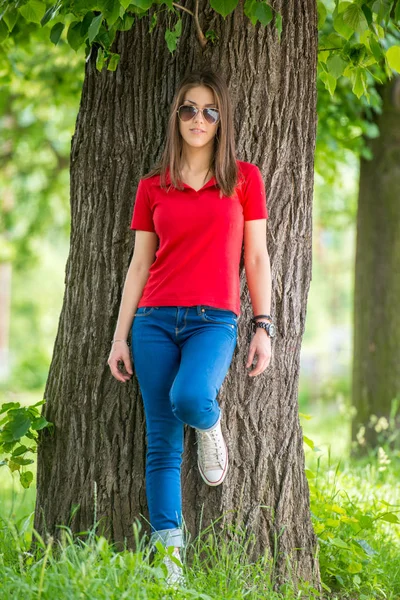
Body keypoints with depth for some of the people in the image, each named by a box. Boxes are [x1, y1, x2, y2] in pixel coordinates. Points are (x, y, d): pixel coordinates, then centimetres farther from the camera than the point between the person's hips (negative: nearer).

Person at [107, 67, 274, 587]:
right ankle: (169, 560, 4)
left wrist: (264, 327, -1)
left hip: (213, 320, -2)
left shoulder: (244, 179, 6)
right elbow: (139, 265, 11)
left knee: (189, 398, -32)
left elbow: (256, 258, 6)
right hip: (155, 320, 2)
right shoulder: (153, 188, 10)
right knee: (162, 442, -1)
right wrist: (120, 336, 7)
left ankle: (211, 426, 6)